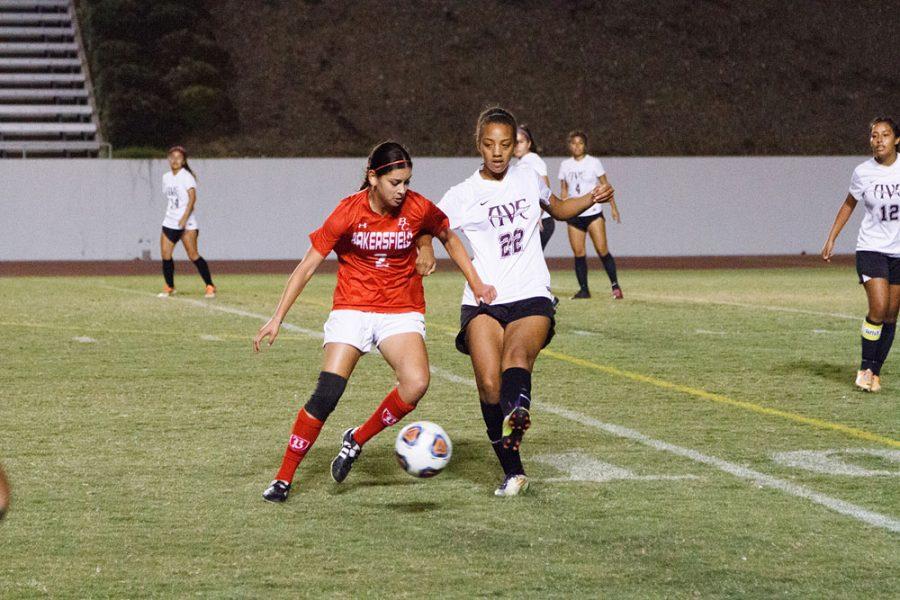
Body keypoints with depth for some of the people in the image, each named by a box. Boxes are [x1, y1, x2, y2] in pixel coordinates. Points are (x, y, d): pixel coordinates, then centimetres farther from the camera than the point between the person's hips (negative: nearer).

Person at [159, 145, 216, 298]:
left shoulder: (186, 176, -8)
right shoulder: (166, 177, 13)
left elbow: (192, 197, -18)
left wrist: (185, 217, -27)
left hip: (186, 222, -6)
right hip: (170, 221, 6)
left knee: (193, 255, -11)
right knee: (165, 255, 0)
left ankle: (210, 287, -6)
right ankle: (169, 287, 15)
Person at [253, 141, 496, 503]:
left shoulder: (418, 209, -8)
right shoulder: (348, 213, -12)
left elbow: (449, 239, 13)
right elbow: (308, 266, -6)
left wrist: (476, 284, 6)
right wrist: (278, 318, -10)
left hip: (402, 312, 2)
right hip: (352, 309, -2)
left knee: (416, 384, -24)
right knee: (326, 395, -15)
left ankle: (356, 440, 0)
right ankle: (283, 479, -1)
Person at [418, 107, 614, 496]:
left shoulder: (528, 179, 15)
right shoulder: (462, 196, 6)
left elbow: (557, 209, 34)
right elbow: (425, 228, 10)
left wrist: (592, 199, 16)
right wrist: (425, 251, -13)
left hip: (531, 296, 0)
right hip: (483, 301, 0)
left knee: (518, 354, -33)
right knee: (489, 384, -19)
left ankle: (517, 412, -63)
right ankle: (513, 472, -10)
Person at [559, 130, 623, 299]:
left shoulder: (594, 163, 0)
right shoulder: (565, 165, 9)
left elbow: (605, 185, 4)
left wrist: (613, 207, 0)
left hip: (593, 212, -3)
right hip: (574, 215, 3)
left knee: (602, 250, -11)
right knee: (578, 253, -1)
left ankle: (615, 286, -4)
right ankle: (583, 289, 6)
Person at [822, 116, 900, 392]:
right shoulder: (862, 173, -4)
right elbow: (849, 205, 13)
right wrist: (831, 239, 11)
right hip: (872, 248, -2)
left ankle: (875, 372, 16)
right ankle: (865, 369, -2)